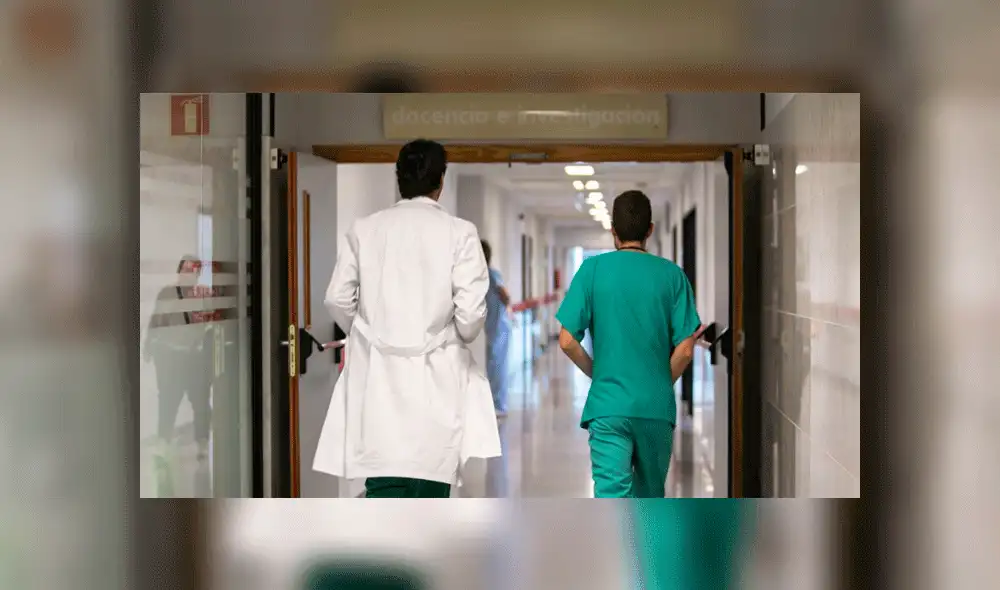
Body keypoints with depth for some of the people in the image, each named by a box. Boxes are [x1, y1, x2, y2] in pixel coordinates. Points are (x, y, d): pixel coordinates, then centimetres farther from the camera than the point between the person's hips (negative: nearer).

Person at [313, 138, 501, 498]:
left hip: (378, 375, 2)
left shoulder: (365, 229, 3)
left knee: (385, 490, 1)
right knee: (429, 491, 8)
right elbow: (471, 309, -10)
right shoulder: (458, 232, -5)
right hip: (435, 375, -2)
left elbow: (338, 299, 1)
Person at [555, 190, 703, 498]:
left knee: (612, 493, -6)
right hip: (657, 406, 2)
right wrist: (661, 383, 13)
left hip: (608, 405, -2)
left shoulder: (593, 269, -2)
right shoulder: (671, 274, 0)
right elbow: (685, 349, -3)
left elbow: (568, 341, -6)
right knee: (651, 494, 19)